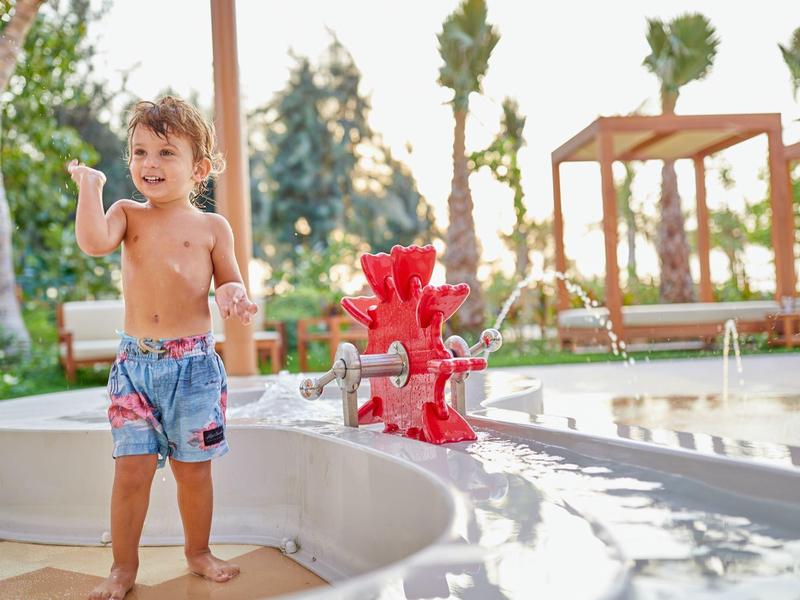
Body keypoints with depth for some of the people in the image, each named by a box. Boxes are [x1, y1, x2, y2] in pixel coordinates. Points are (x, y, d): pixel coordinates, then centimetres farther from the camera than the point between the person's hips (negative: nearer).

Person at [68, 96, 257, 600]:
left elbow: (230, 281, 8)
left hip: (193, 361, 0)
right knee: (132, 466, -1)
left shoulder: (212, 226, 4)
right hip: (135, 360, 1)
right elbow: (94, 242, -14)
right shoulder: (127, 214, 6)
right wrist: (91, 186, -8)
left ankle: (198, 551, 30)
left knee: (193, 466, 9)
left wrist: (232, 294, -14)